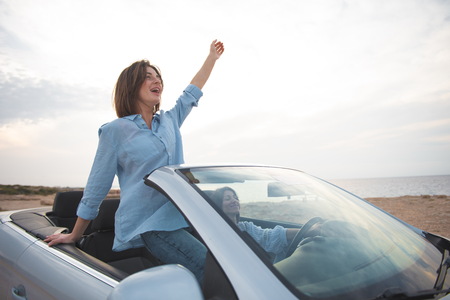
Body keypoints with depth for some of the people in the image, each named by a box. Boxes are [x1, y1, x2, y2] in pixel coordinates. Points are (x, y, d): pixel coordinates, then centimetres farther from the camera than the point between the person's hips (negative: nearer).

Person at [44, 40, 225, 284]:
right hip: (146, 224, -6)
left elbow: (192, 93, 29)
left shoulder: (170, 122, 15)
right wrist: (74, 236, 14)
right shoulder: (115, 130, 0)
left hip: (178, 216, 6)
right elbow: (96, 187, 6)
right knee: (207, 268, -25)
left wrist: (212, 57, 34)